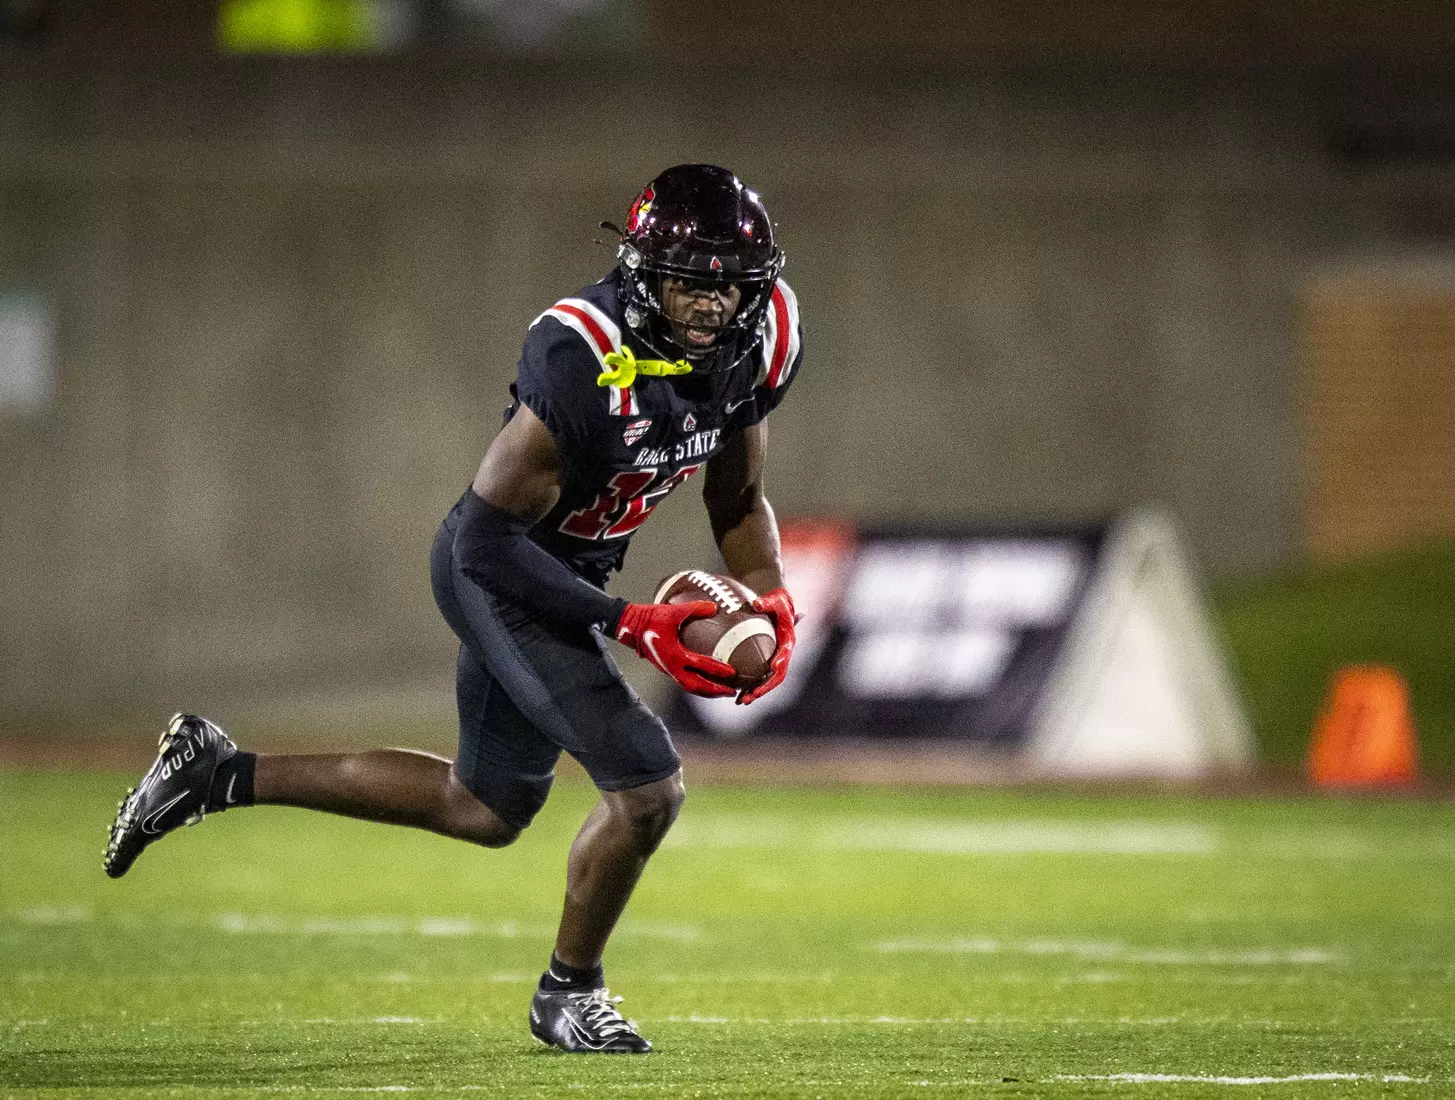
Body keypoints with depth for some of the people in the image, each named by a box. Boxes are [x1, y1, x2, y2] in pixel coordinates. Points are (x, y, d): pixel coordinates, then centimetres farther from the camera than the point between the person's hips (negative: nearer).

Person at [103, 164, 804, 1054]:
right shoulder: (584, 362, -32)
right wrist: (632, 626, -30)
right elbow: (492, 537, -27)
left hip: (562, 574, 9)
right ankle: (571, 993, 11)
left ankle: (223, 773, 30)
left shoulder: (760, 347, -9)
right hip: (500, 573, -9)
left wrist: (770, 602, -10)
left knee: (485, 810, 21)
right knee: (648, 787, -14)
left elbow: (738, 500, 8)